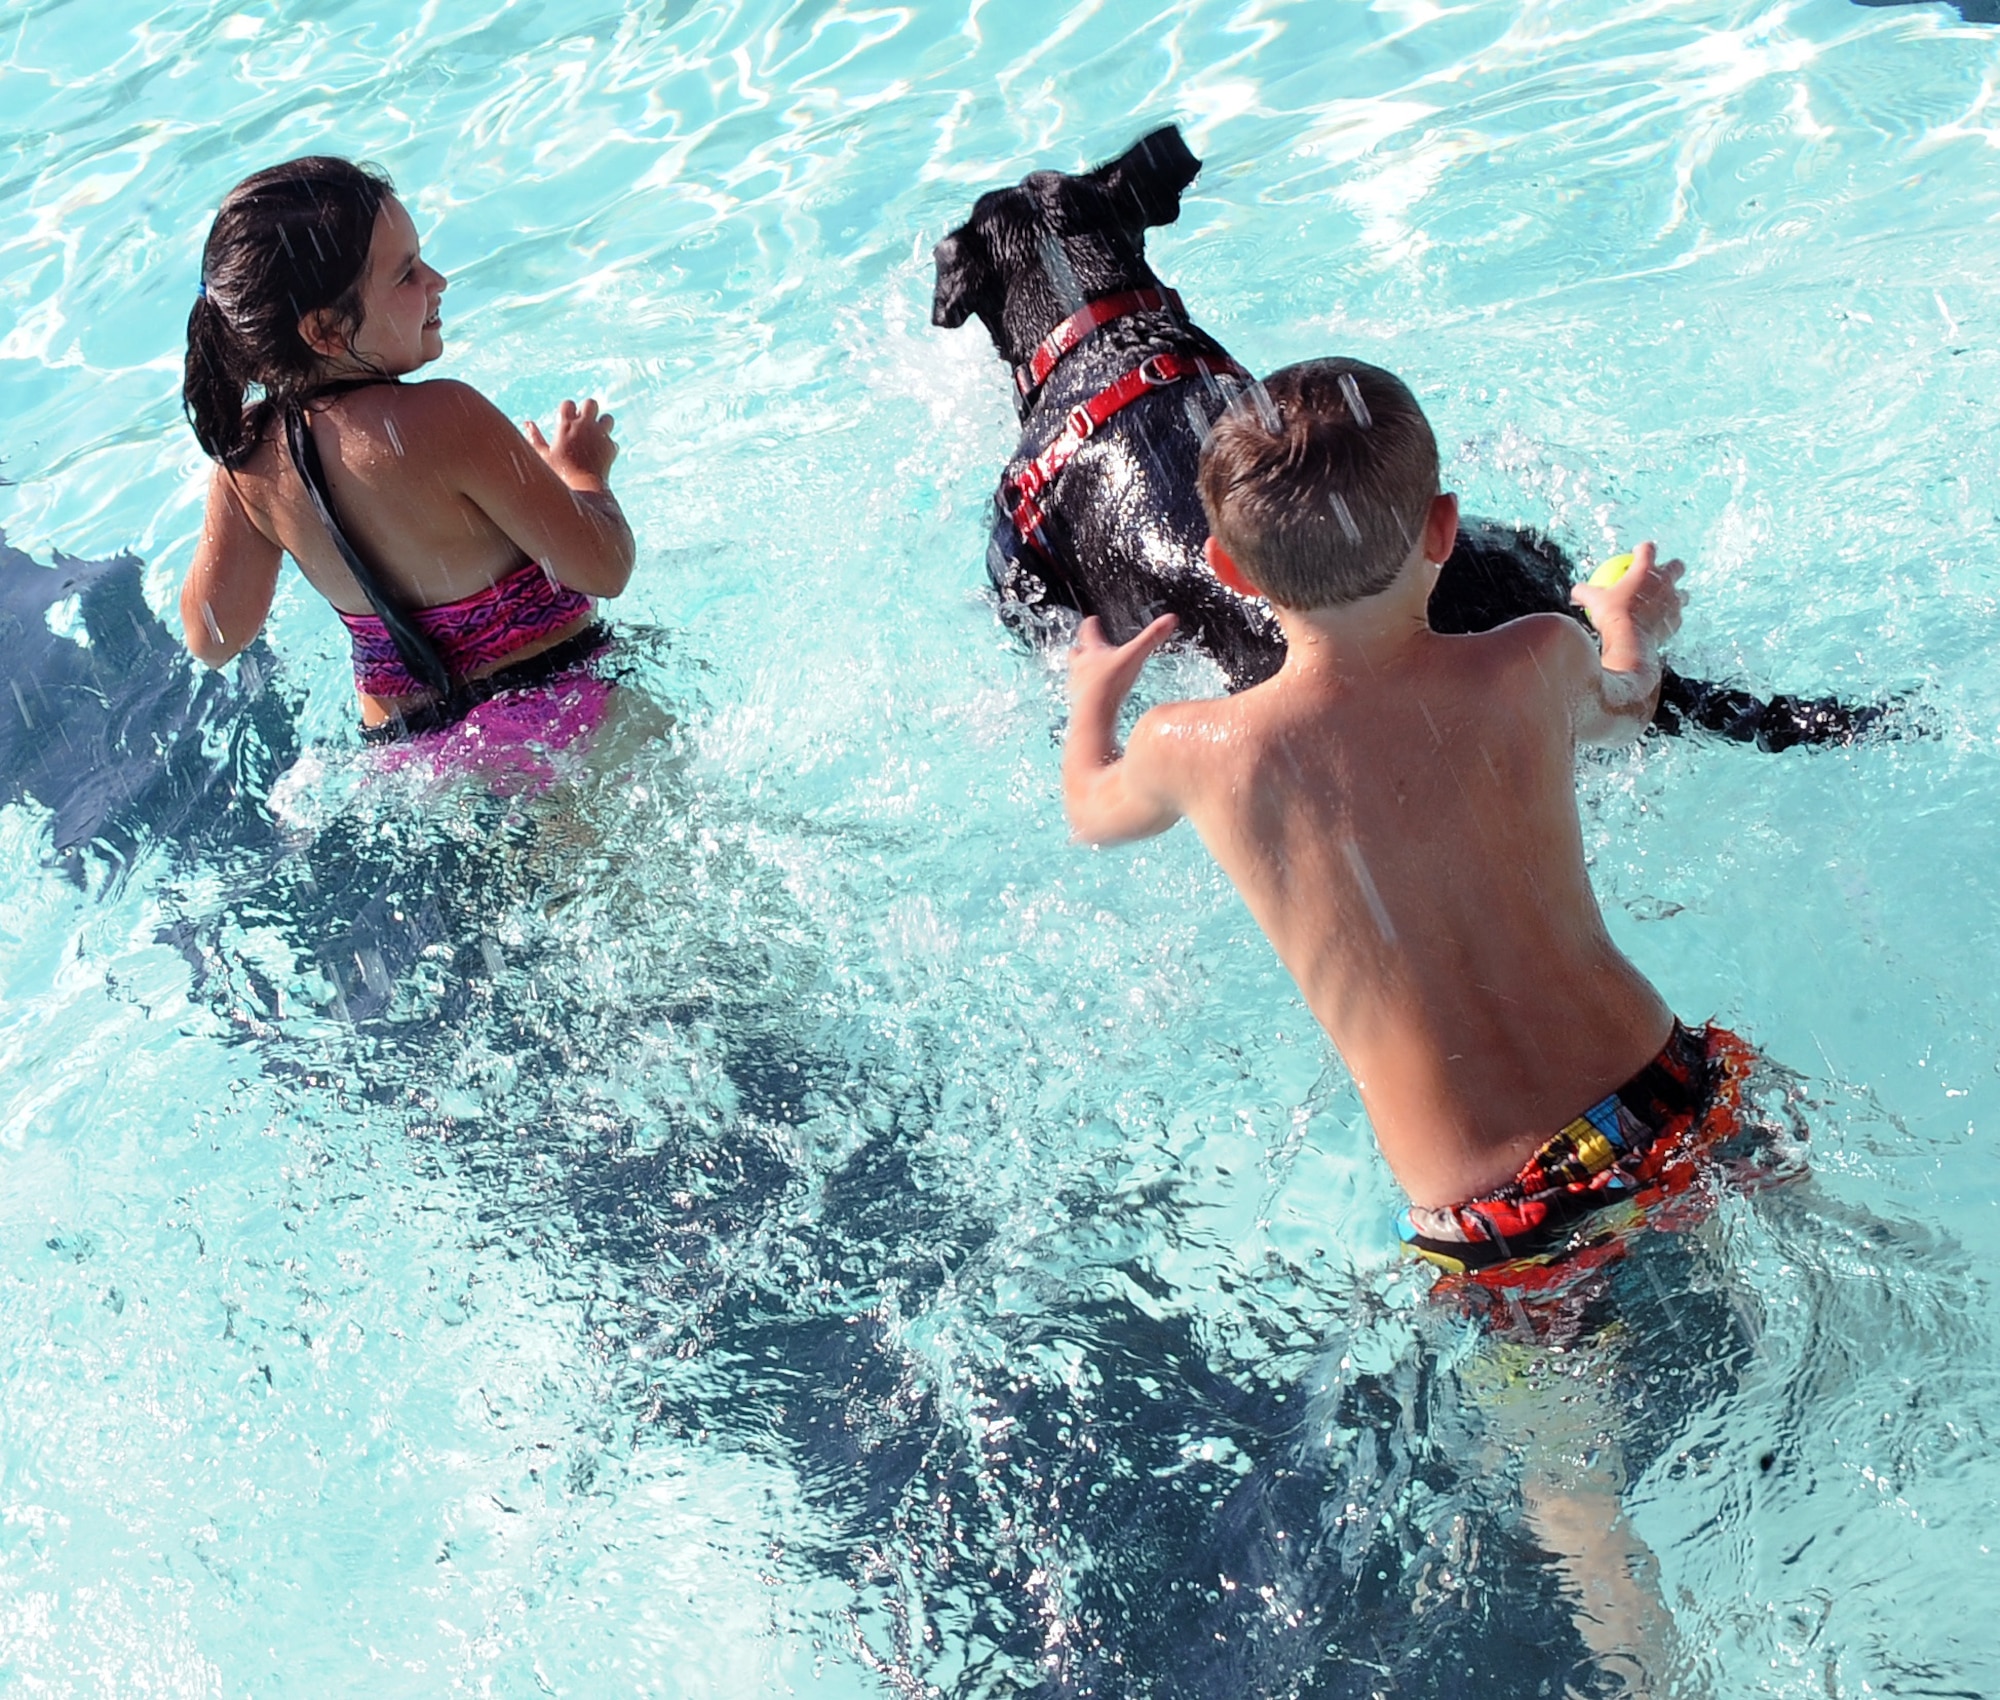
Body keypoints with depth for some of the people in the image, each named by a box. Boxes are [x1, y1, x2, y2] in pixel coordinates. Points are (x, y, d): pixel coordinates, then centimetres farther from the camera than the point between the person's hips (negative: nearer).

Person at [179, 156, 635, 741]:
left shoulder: (247, 450, -9)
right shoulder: (445, 420, -29)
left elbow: (211, 639, 2)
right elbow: (602, 569, -22)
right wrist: (583, 471, -1)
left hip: (396, 741, 7)